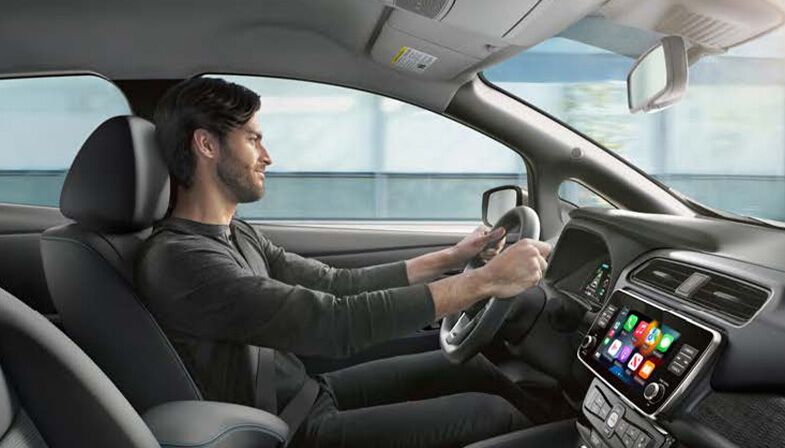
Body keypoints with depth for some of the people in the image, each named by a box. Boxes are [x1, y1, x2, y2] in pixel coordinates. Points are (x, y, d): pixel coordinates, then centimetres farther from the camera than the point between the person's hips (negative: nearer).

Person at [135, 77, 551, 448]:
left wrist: (452, 257, 3)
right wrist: (486, 280, -27)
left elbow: (339, 285, 6)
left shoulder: (235, 234, 5)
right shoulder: (178, 259, -26)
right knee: (494, 414, -8)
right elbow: (337, 323, -32)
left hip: (310, 394, 9)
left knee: (470, 367, 9)